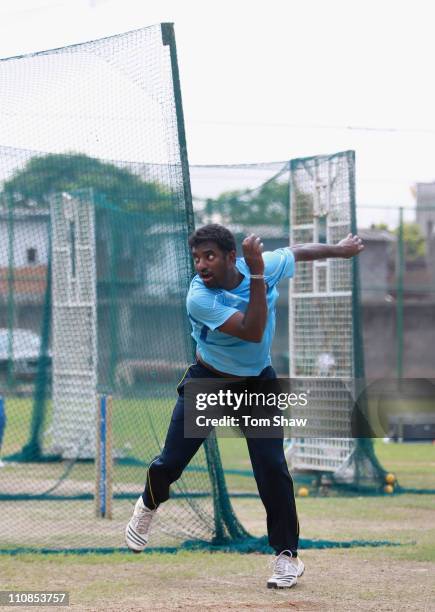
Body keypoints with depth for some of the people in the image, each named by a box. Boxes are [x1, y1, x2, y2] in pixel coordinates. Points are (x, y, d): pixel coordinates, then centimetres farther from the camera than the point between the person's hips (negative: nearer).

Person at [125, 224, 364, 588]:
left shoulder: (268, 264, -17)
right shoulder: (199, 298, -29)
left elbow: (297, 252, 6)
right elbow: (253, 332, -36)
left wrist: (340, 249, 22)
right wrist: (257, 274, -42)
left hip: (258, 382, 2)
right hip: (207, 380, -2)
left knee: (272, 468, -10)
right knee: (171, 462, 0)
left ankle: (288, 555, 2)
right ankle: (148, 506, 36)